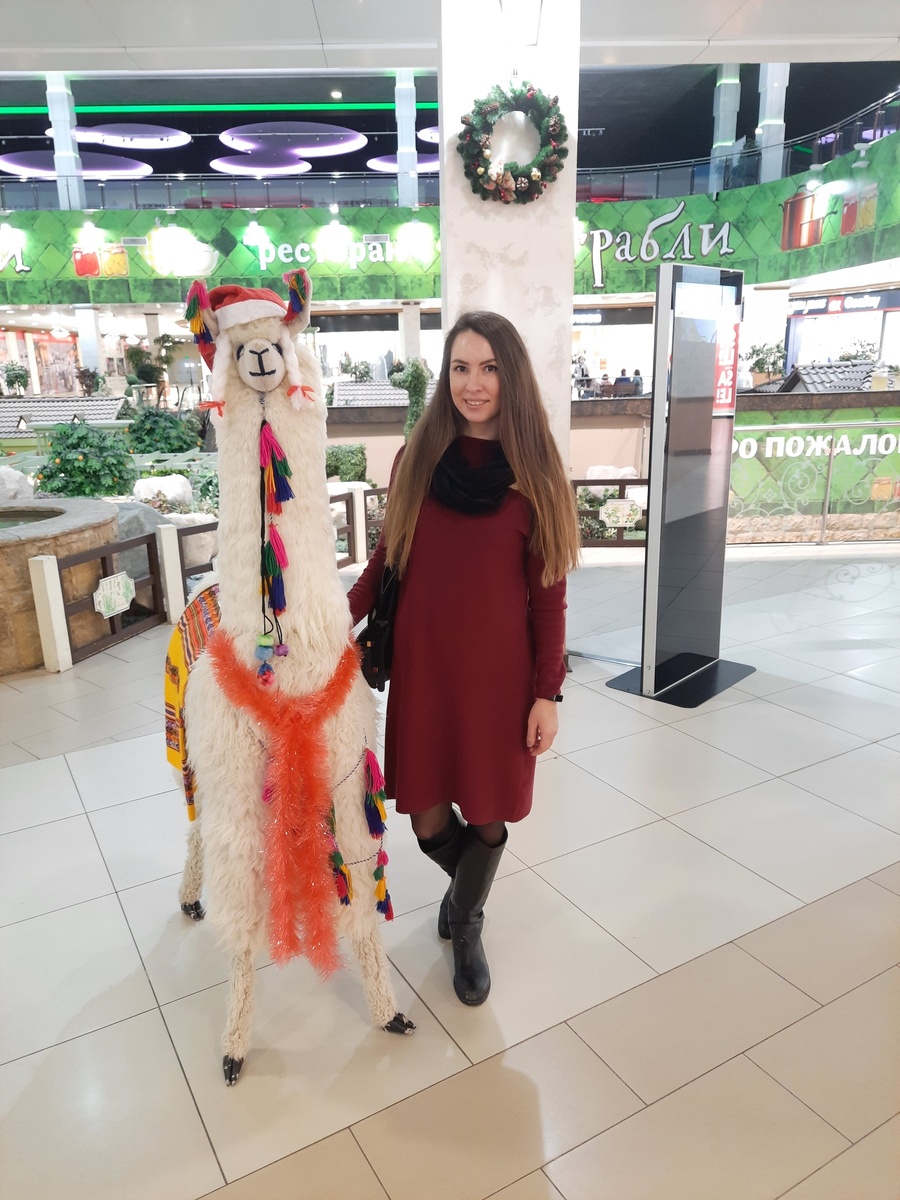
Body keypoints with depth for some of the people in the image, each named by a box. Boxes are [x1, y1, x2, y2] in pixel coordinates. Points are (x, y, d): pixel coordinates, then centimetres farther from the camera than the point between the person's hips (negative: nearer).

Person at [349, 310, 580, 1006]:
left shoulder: (533, 469, -4)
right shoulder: (420, 457, 0)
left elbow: (548, 594, -3)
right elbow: (387, 559, 5)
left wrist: (547, 693, -5)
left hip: (500, 670, -1)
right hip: (423, 664, 2)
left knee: (488, 814, 11)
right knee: (427, 818, 10)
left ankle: (468, 928, 43)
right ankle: (470, 883, 47)